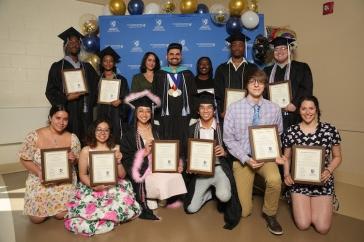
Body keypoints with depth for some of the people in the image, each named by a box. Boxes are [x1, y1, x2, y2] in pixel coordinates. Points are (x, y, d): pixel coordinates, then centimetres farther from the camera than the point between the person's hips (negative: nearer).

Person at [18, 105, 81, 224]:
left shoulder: (72, 138, -7)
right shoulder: (34, 136, -13)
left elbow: (77, 161, 3)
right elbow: (24, 159, -6)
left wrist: (73, 159, -21)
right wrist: (39, 173, -21)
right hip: (39, 179, -1)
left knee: (61, 215, -7)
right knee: (37, 218, -5)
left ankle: (52, 205, 27)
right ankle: (45, 205, 30)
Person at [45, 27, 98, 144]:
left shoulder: (87, 67, 15)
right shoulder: (57, 67, 4)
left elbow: (94, 88, 16)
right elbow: (50, 91, 0)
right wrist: (67, 97, -15)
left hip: (85, 114, 3)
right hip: (66, 114, -3)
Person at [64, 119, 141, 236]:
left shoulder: (115, 148, 3)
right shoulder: (86, 150, -1)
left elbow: (122, 175, 3)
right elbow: (82, 175, 1)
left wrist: (119, 161, -16)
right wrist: (94, 186, -18)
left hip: (114, 188, 2)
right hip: (91, 189, -1)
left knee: (127, 207, -27)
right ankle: (112, 217, -1)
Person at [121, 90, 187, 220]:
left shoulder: (157, 131, 14)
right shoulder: (129, 135, 4)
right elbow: (126, 160, -2)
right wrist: (144, 152, -14)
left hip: (160, 169, 3)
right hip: (143, 174, -3)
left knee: (176, 176, -26)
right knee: (163, 182, -30)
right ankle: (145, 204, -7)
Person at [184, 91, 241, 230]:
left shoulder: (222, 128, -2)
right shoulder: (193, 129, 4)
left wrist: (224, 152, -18)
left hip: (219, 168, -3)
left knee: (224, 196, -33)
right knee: (191, 208, -4)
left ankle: (219, 194, 7)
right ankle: (210, 192, 25)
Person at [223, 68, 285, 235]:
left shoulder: (274, 109, -5)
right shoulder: (234, 108, -10)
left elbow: (278, 136, 7)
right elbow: (228, 138, -7)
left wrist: (276, 154, -10)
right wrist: (246, 159, -15)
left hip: (266, 156, 1)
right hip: (242, 158, -1)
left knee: (274, 179, -34)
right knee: (244, 211, 0)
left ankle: (269, 214, -1)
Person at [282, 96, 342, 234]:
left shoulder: (330, 130, -6)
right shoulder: (290, 132, -6)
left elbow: (337, 157, 4)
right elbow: (287, 157, 5)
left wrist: (329, 171, -14)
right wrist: (286, 174, -11)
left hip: (323, 182, 1)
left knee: (322, 228, -2)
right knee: (303, 225, -5)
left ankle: (319, 206, 31)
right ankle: (298, 204, 28)